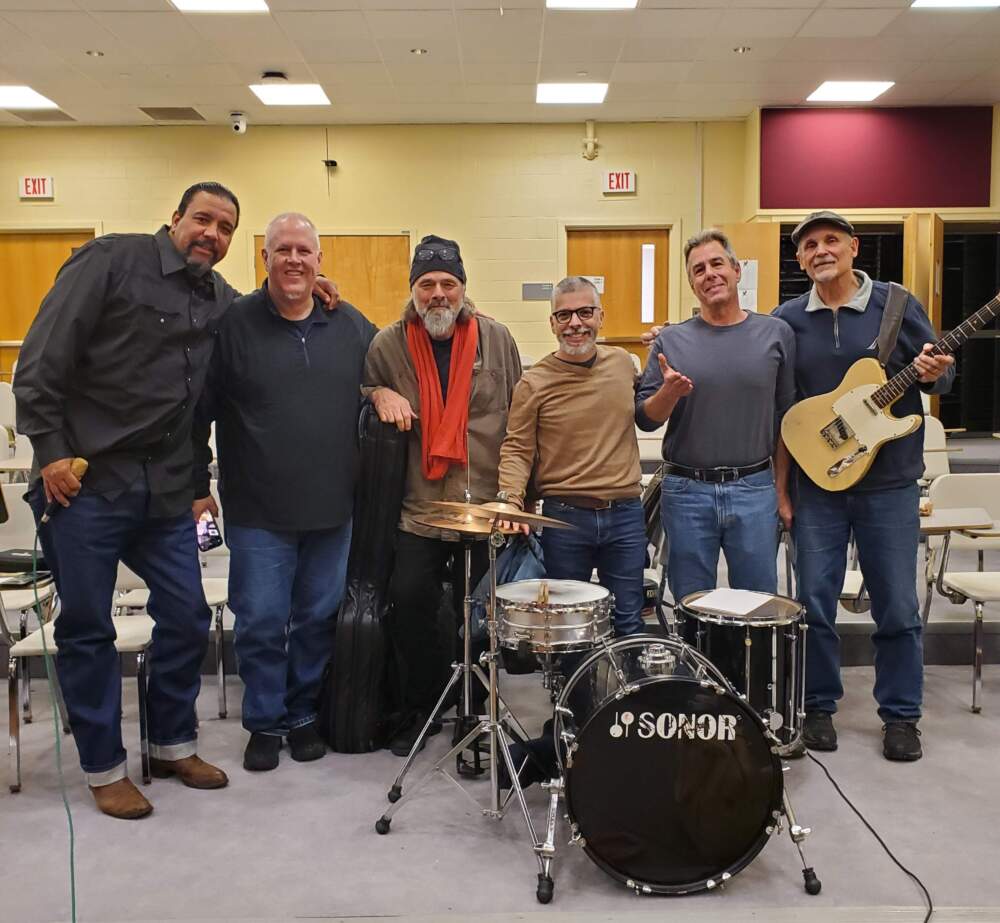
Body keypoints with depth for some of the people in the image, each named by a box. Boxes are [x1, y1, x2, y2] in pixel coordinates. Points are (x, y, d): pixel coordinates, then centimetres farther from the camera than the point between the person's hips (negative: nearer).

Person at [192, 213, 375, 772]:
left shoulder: (351, 325, 7)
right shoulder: (234, 323, -2)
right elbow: (199, 411, 0)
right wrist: (197, 485, -1)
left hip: (333, 509, 3)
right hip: (258, 512, -3)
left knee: (319, 619, 11)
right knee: (261, 621, 3)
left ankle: (304, 715, 28)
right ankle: (264, 723, 21)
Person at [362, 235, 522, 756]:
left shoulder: (496, 339, 2)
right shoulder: (389, 344, 2)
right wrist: (380, 394, -6)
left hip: (485, 504, 0)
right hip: (419, 508, 1)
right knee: (409, 602, -6)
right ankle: (422, 708, 16)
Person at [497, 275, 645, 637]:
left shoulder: (622, 363, 4)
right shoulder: (534, 383, -7)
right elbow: (517, 449, -5)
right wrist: (511, 497, -21)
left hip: (625, 515, 3)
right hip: (564, 516, -2)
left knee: (628, 624, 13)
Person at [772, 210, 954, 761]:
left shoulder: (896, 304, 0)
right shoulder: (787, 321, 4)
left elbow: (942, 371, 6)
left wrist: (935, 374, -19)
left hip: (889, 482, -1)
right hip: (814, 483, 1)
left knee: (897, 607, 6)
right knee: (814, 603, 7)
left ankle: (901, 715, 23)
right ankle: (819, 706, 24)